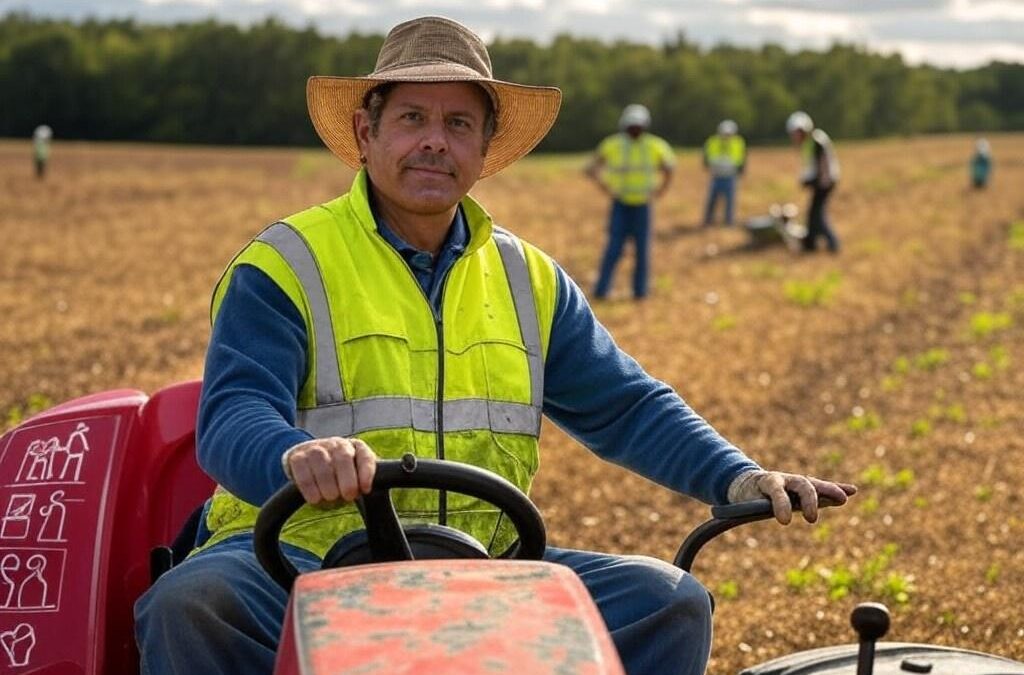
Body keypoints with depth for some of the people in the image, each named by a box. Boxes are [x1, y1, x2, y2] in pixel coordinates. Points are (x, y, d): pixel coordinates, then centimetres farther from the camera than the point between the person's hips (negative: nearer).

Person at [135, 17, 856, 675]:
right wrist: (298, 455, -39)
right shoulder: (284, 266, -1)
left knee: (668, 603, -12)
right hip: (300, 563, -4)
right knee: (193, 606, -35)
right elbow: (232, 418, -14)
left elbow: (624, 406, 16)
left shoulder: (527, 279, 16)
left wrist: (738, 477, -2)